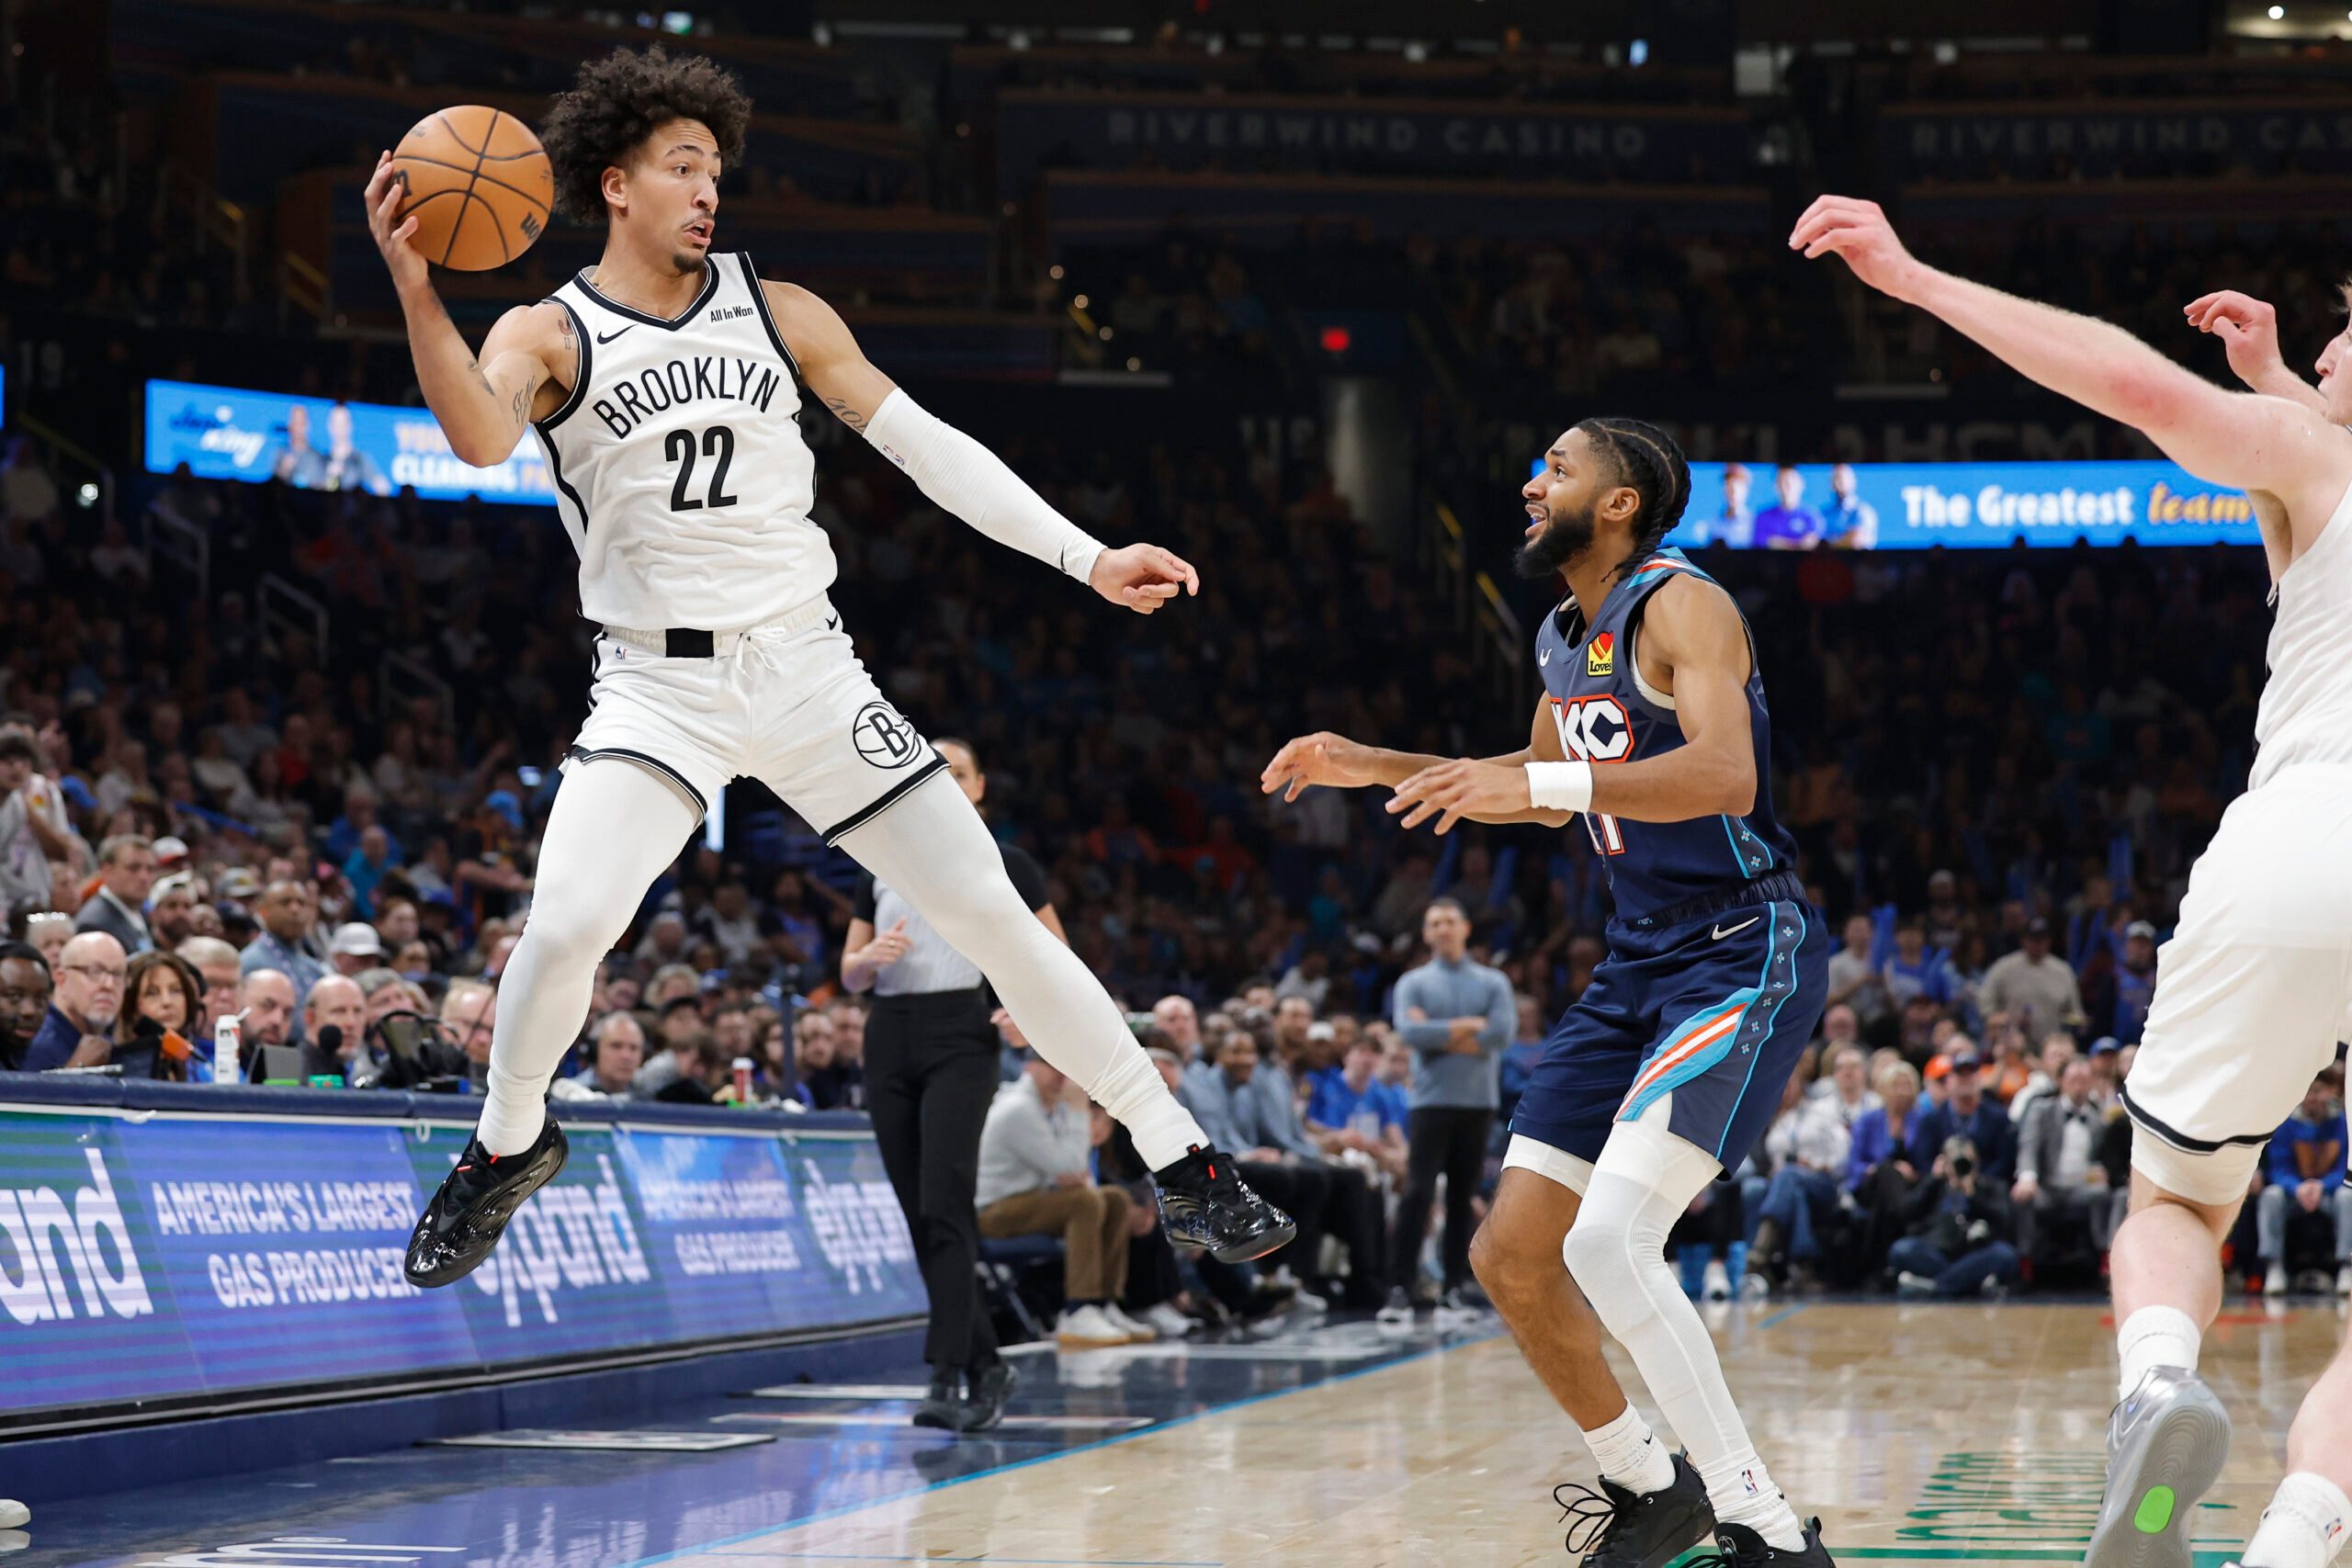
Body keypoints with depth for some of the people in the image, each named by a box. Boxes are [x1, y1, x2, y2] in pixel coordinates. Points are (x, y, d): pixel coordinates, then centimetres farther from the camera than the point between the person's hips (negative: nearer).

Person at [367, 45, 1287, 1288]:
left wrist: (1086, 556, 0)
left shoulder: (778, 313, 7)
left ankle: (1179, 1161, 6)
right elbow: (480, 438, -23)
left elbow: (923, 445, 7)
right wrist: (414, 292, -39)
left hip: (809, 671, 2)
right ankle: (509, 1143, 7)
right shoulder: (547, 334, -1)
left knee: (986, 909, -1)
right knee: (566, 926, -23)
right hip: (656, 684, -2)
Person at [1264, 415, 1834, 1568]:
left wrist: (1540, 785, -38)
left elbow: (1727, 777, -31)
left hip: (1745, 955, -9)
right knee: (1509, 1254, 6)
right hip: (1639, 964, 9)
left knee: (1608, 1241, -25)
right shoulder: (1562, 638, 13)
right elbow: (1547, 784, 32)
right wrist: (1373, 766, 24)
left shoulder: (1679, 606, -14)